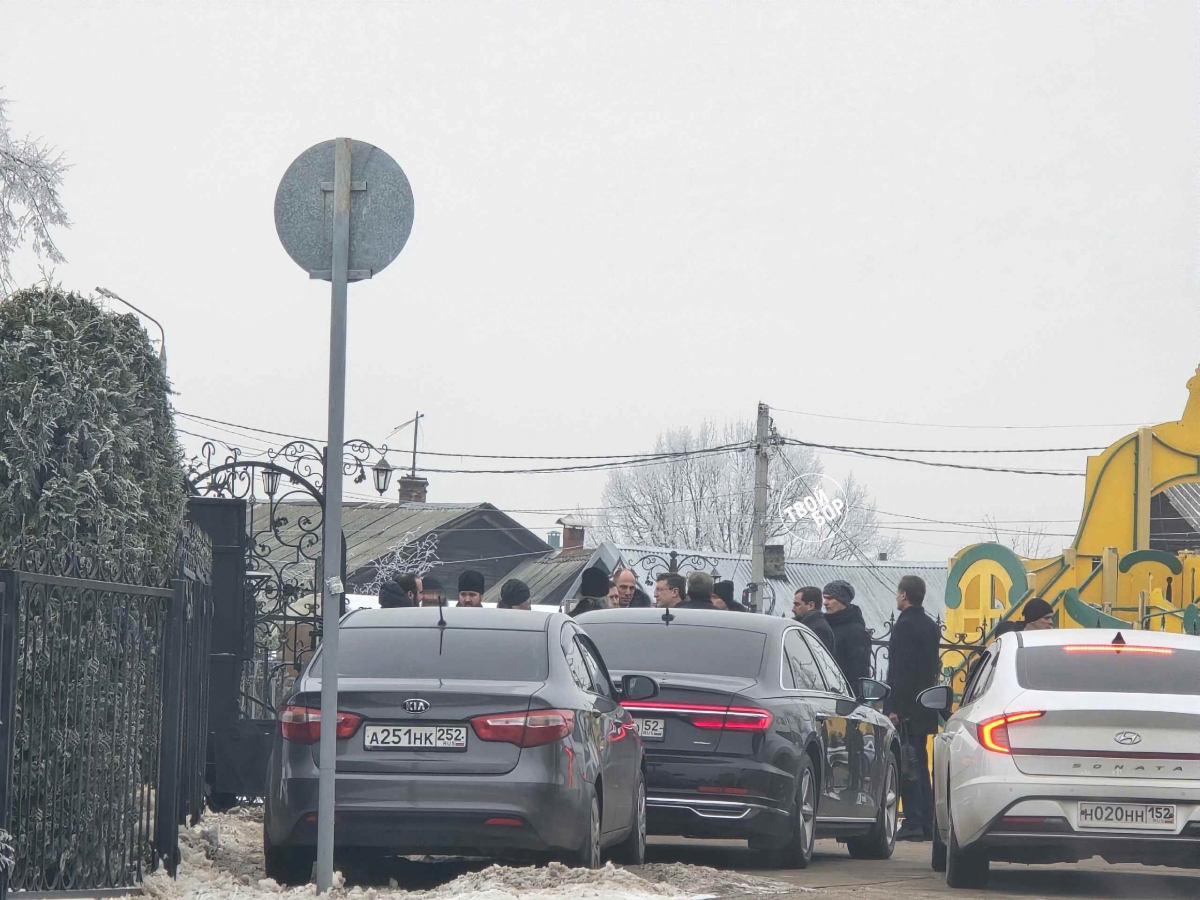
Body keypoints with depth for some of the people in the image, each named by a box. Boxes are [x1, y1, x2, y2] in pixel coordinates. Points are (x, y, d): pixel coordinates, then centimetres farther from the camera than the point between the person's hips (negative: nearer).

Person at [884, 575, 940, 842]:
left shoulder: (904, 626, -14)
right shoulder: (931, 627, 15)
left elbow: (900, 670, -19)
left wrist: (893, 707, -19)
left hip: (906, 709, -9)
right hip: (925, 707, 9)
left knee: (908, 767, -8)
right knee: (919, 764, 13)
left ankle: (913, 822, -10)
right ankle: (926, 823, 13)